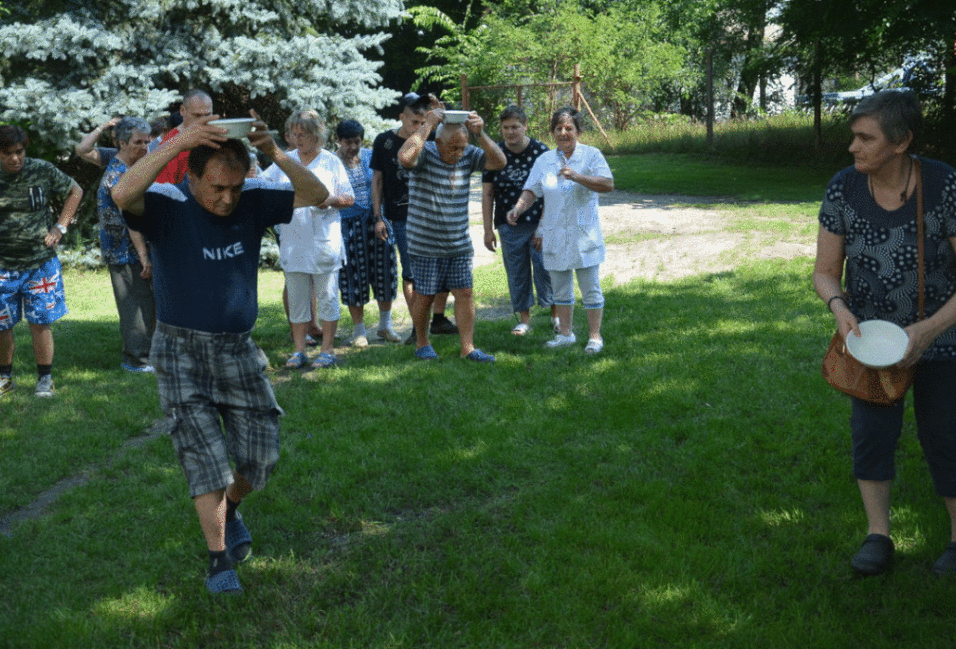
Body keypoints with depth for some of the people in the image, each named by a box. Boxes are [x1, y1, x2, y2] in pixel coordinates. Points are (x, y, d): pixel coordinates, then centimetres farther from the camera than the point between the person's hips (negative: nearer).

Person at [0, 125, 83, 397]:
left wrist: (60, 227, 5)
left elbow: (75, 191, 12)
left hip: (41, 264, -1)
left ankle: (45, 379, 14)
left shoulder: (43, 171, -3)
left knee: (41, 322, 0)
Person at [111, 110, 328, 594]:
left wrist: (276, 153, -25)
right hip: (182, 351, -4)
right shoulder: (167, 207, -13)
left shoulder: (253, 202, -2)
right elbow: (122, 195, -34)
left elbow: (316, 196, -9)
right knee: (205, 455, -6)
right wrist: (177, 142, -37)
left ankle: (230, 509, 37)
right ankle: (218, 558, 6)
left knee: (261, 454, 6)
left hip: (237, 349, 4)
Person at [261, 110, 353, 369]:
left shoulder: (331, 162, 3)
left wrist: (331, 200, -14)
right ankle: (299, 350, 14)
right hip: (292, 241, 3)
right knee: (296, 297, 6)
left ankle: (328, 350, 9)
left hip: (324, 240, -3)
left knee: (327, 296, 1)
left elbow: (349, 198, 4)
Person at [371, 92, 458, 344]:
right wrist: (378, 217, -1)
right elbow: (377, 179, 5)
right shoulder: (385, 141, 2)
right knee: (411, 273, -3)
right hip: (403, 218, -3)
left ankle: (438, 319, 20)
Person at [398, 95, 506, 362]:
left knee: (465, 293, 2)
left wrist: (480, 133, -20)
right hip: (425, 245, -4)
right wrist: (428, 124, -28)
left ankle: (468, 347, 9)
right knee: (425, 297, 6)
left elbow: (499, 162, -9)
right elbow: (405, 157, -34)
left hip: (459, 244, 4)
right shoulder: (425, 153, -12)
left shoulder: (468, 156, 1)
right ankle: (422, 344, 25)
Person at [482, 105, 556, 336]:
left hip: (539, 223, -2)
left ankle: (556, 314, 15)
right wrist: (488, 229, 3)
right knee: (516, 272, 6)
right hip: (509, 227, 2)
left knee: (545, 268, -3)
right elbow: (487, 194, 5)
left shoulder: (540, 151, -4)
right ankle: (524, 319, 19)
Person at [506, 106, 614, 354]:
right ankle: (565, 333, 26)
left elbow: (608, 184, -15)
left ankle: (595, 336, 9)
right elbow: (531, 191, 7)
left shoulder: (591, 155, -3)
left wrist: (577, 177, -27)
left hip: (584, 232, -4)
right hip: (554, 233, 4)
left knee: (590, 287, -1)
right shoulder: (544, 160, 8)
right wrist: (517, 209, -12)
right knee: (560, 287, 13)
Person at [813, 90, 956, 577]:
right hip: (871, 332, 2)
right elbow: (825, 272, -7)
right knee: (871, 426, -7)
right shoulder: (843, 189, -14)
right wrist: (839, 307, -28)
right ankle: (877, 536, 6)